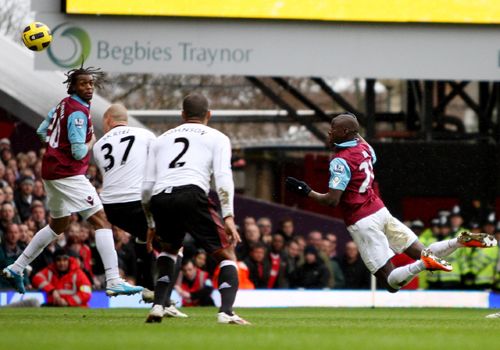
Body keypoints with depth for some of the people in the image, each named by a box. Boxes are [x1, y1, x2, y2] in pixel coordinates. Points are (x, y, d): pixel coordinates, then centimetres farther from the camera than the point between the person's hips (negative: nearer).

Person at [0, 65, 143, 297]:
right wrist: (91, 142, -1)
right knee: (101, 221, -13)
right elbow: (79, 152, -20)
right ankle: (113, 281, -24)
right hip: (68, 174, -10)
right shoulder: (78, 112, -16)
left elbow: (42, 132, 25)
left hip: (52, 171, 10)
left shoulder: (63, 105, 12)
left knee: (59, 225, 26)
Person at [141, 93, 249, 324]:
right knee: (227, 256, 7)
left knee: (169, 248, 33)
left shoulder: (162, 139, 32)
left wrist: (151, 224, 34)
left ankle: (158, 305, 18)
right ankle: (226, 311, -15)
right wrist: (228, 217, -4)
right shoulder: (217, 138, 21)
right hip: (191, 194, -4)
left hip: (159, 200, 4)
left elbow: (147, 186, 25)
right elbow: (223, 177, 3)